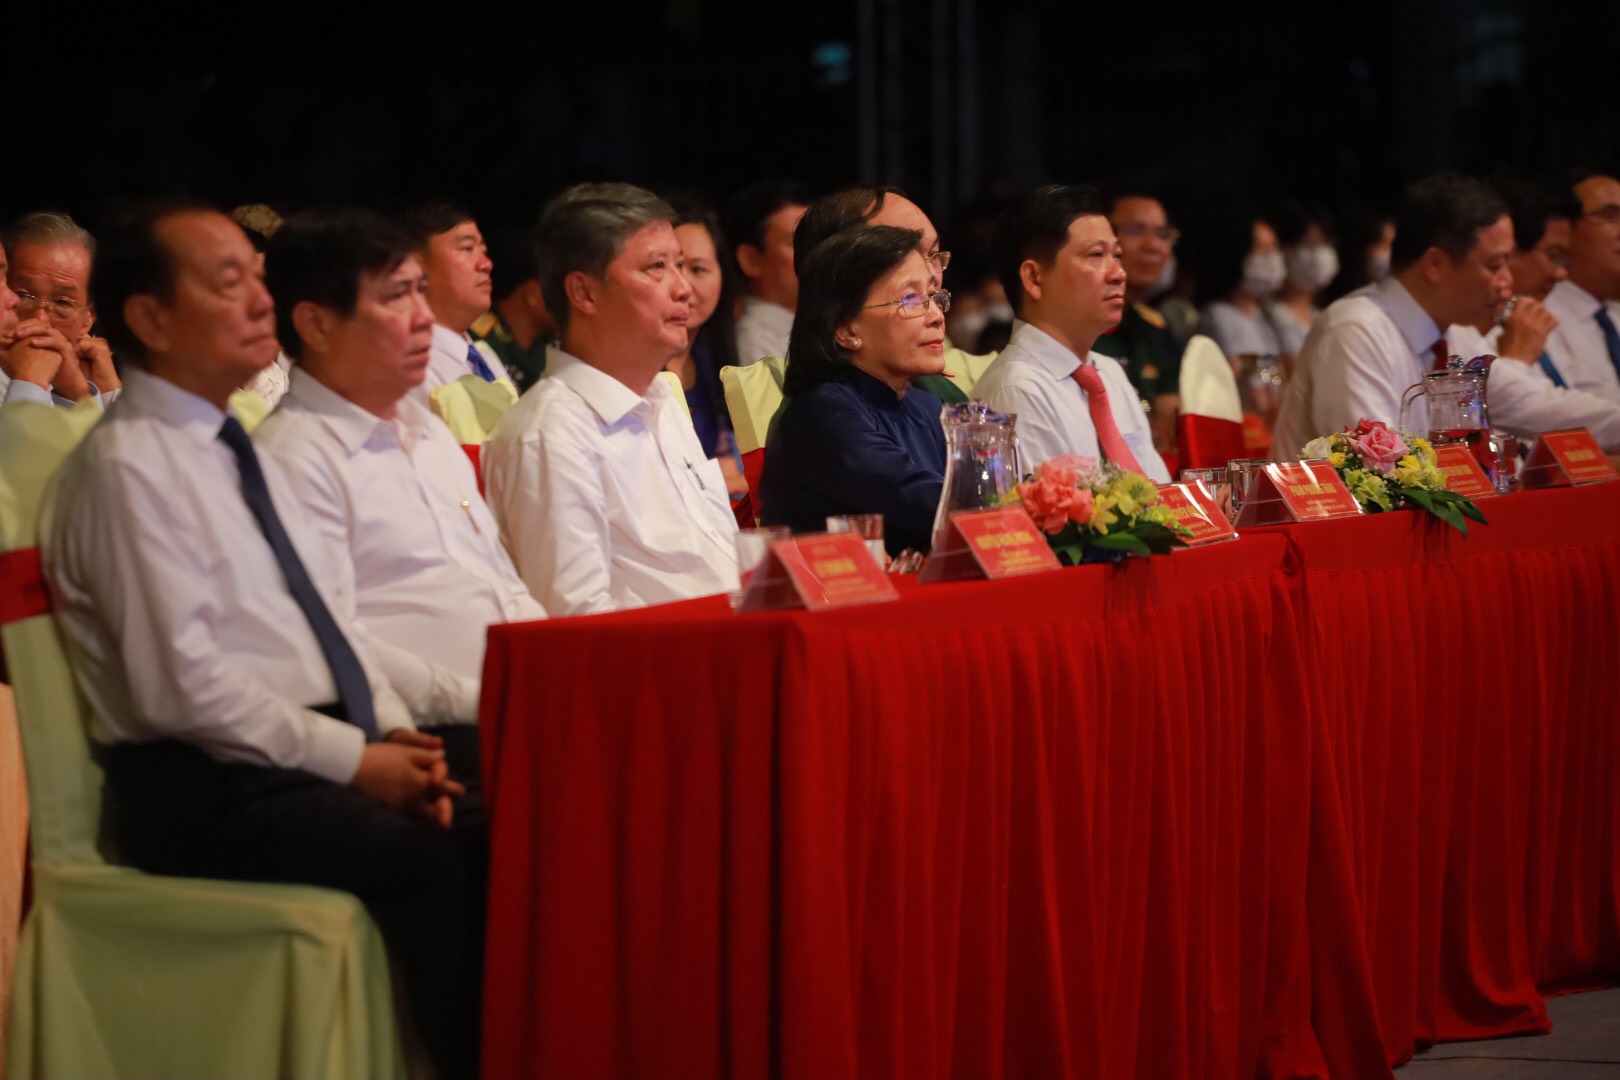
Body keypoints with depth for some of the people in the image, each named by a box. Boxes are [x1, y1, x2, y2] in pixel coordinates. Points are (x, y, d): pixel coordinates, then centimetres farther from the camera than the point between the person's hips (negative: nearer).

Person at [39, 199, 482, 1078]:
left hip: (316, 757, 8)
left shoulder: (239, 452, 19)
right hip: (208, 792, -8)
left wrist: (395, 734, 2)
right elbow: (184, 684, -15)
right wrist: (353, 761, -14)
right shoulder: (126, 467, -8)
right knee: (433, 860, -31)